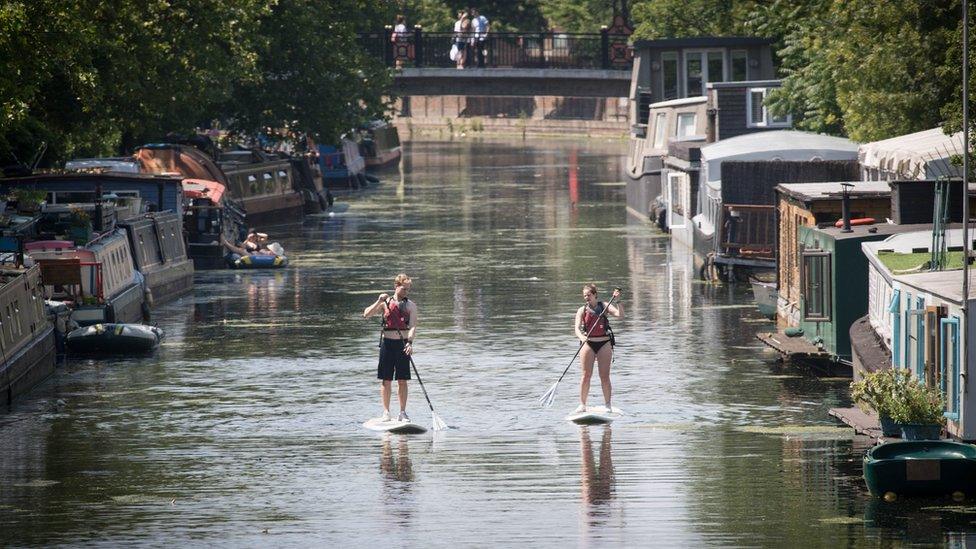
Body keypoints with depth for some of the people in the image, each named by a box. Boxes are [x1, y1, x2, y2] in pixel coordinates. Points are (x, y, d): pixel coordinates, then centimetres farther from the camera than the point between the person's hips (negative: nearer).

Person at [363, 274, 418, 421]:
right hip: (387, 343, 0)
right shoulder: (385, 303, 3)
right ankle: (386, 412, 8)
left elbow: (413, 326, -8)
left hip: (403, 344, 0)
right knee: (386, 380, 2)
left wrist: (410, 342, -24)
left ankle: (402, 413, 8)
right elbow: (366, 314, -4)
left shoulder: (410, 305, 3)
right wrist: (379, 302, -17)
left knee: (402, 380, 2)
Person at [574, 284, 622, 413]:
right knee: (586, 375, -2)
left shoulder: (604, 306, 3)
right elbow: (577, 328, -9)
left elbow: (620, 315, -7)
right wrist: (582, 337, -29)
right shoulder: (582, 310, 3)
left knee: (605, 376, 1)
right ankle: (582, 405, 3)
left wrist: (617, 301, -17)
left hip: (604, 344, 0)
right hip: (588, 344, 0)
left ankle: (608, 405, 7)